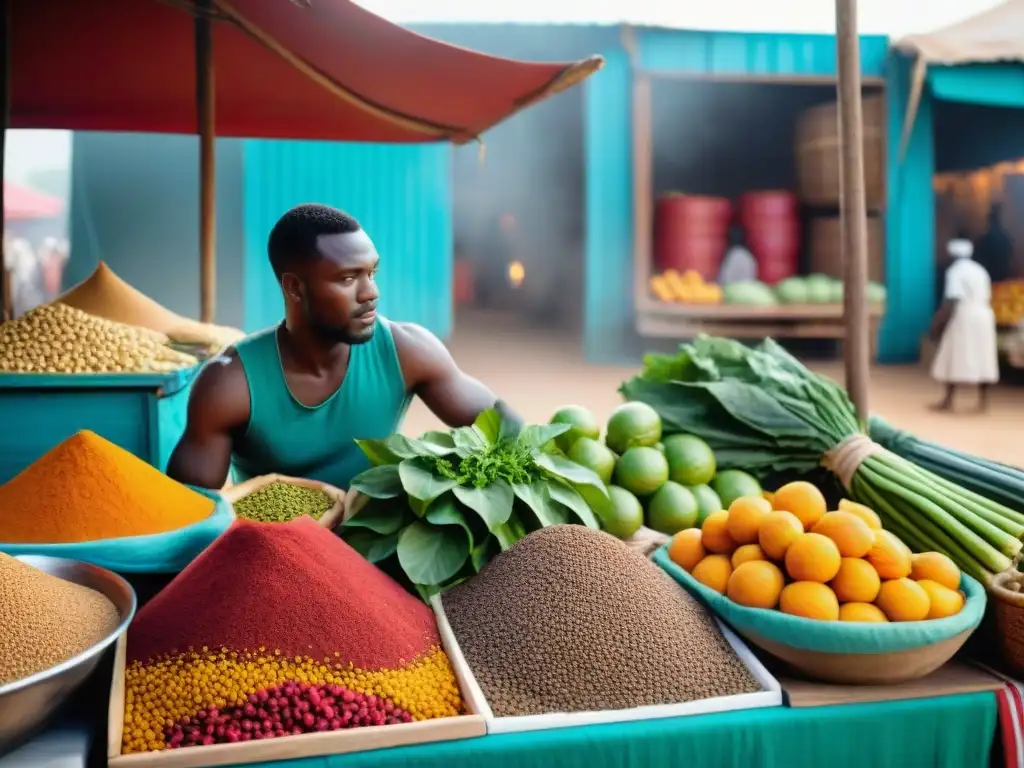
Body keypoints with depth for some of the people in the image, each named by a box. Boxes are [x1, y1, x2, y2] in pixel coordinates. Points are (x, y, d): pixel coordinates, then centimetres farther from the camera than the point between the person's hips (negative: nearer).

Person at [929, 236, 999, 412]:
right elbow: (987, 297, 17)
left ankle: (948, 400, -5)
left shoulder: (955, 271, -8)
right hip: (983, 317, 8)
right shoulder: (980, 270, 16)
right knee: (982, 358, 8)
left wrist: (938, 323, -14)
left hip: (963, 318, -8)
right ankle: (983, 399, 8)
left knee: (956, 360, -5)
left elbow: (951, 301, -17)